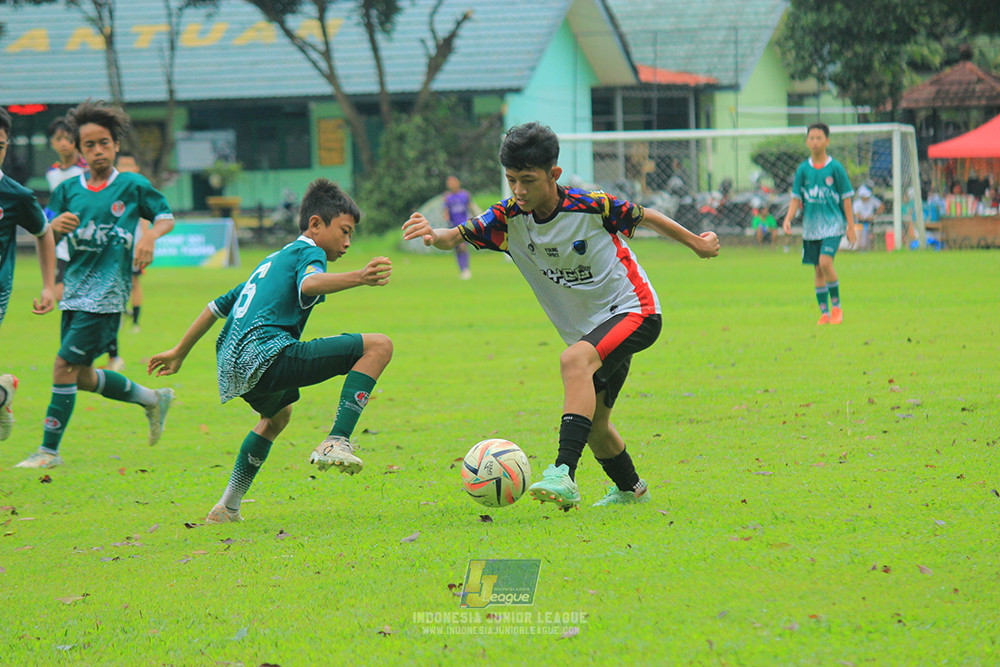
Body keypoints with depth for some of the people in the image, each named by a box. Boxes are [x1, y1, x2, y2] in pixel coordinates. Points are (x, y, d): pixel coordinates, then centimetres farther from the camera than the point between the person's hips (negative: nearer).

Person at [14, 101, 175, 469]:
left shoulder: (133, 186, -1)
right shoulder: (68, 190, 9)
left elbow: (166, 217, 9)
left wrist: (150, 236, -12)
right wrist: (55, 226, -16)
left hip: (107, 292, -6)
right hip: (75, 290, 6)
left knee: (65, 366, -12)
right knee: (81, 377, 12)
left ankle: (49, 450, -3)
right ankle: (153, 399, 33)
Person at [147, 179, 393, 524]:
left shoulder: (272, 260, 32)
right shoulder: (308, 251, 6)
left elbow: (219, 305, 39)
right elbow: (309, 284, -20)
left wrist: (179, 352, 47)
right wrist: (358, 277, -34)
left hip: (232, 369, 9)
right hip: (264, 352, -9)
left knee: (278, 413, 42)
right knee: (378, 346, -10)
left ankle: (228, 506, 38)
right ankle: (335, 443, -20)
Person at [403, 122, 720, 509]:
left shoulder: (592, 208, -20)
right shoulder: (509, 218, -9)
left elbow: (644, 216, -3)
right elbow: (459, 236, -21)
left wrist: (696, 243, 10)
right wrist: (435, 236, -45)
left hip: (633, 310, -7)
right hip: (587, 331, 7)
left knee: (574, 361, -33)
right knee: (593, 427, 14)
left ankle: (564, 474, -44)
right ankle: (630, 489, 44)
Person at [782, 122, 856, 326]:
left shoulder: (835, 168, -4)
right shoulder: (803, 169, 5)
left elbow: (846, 198, 0)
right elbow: (796, 198, 7)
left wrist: (851, 226, -3)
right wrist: (788, 218, -10)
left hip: (833, 224, -4)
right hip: (811, 226, 4)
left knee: (825, 262, -20)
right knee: (818, 270, 5)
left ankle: (836, 306, -5)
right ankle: (824, 312, 13)